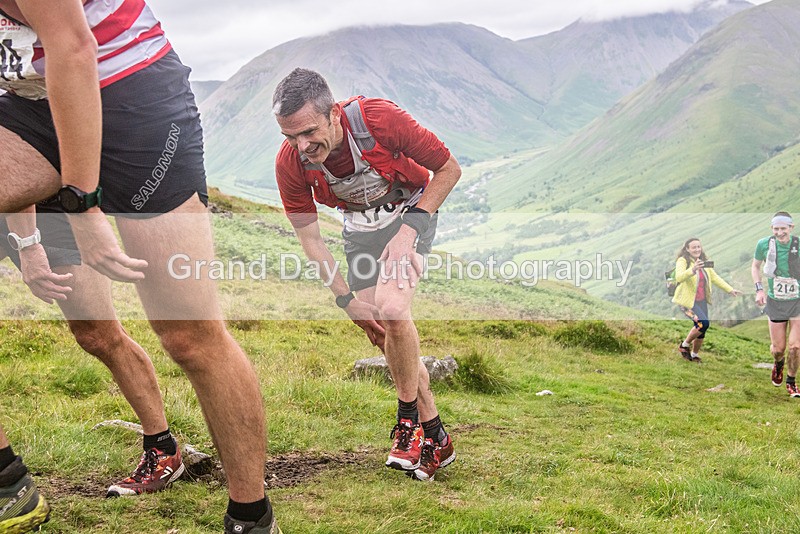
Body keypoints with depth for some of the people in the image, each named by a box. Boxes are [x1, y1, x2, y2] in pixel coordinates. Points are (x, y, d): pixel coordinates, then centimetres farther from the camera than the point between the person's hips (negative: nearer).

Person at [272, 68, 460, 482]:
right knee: (382, 334, 2)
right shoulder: (290, 163, -23)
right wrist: (347, 300, -16)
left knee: (391, 308, -28)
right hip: (359, 226, 4)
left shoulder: (380, 118, -33)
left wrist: (409, 230, -26)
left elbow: (449, 169, -19)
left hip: (411, 210, -4)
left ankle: (409, 418, -6)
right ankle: (435, 438, 17)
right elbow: (310, 238, -11)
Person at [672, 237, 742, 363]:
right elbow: (679, 277, -29)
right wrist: (693, 270, -46)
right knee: (703, 323, -21)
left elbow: (715, 277, 17)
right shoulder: (682, 261, -12)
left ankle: (694, 355, 30)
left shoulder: (704, 262, 12)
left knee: (702, 329, 7)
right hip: (688, 301, -7)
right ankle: (684, 345, 1)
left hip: (702, 301, 7)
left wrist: (730, 290, 9)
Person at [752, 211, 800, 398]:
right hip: (775, 302, 1)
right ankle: (778, 364, 44)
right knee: (777, 349, 6)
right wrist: (759, 289, -4)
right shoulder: (764, 244, -10)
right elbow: (755, 266, 9)